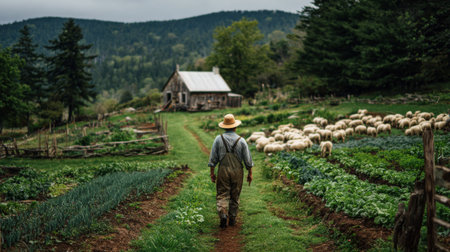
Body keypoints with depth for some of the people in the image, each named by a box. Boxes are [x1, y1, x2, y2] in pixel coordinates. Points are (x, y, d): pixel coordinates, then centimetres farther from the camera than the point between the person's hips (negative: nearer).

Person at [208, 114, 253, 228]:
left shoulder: (218, 139, -4)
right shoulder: (241, 140, -4)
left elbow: (213, 158, -2)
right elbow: (248, 159, 0)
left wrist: (212, 173, 7)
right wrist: (250, 174, 10)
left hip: (223, 171, -1)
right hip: (237, 171, 1)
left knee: (222, 195, 4)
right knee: (235, 196, 13)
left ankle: (223, 215, -16)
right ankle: (232, 218, 21)